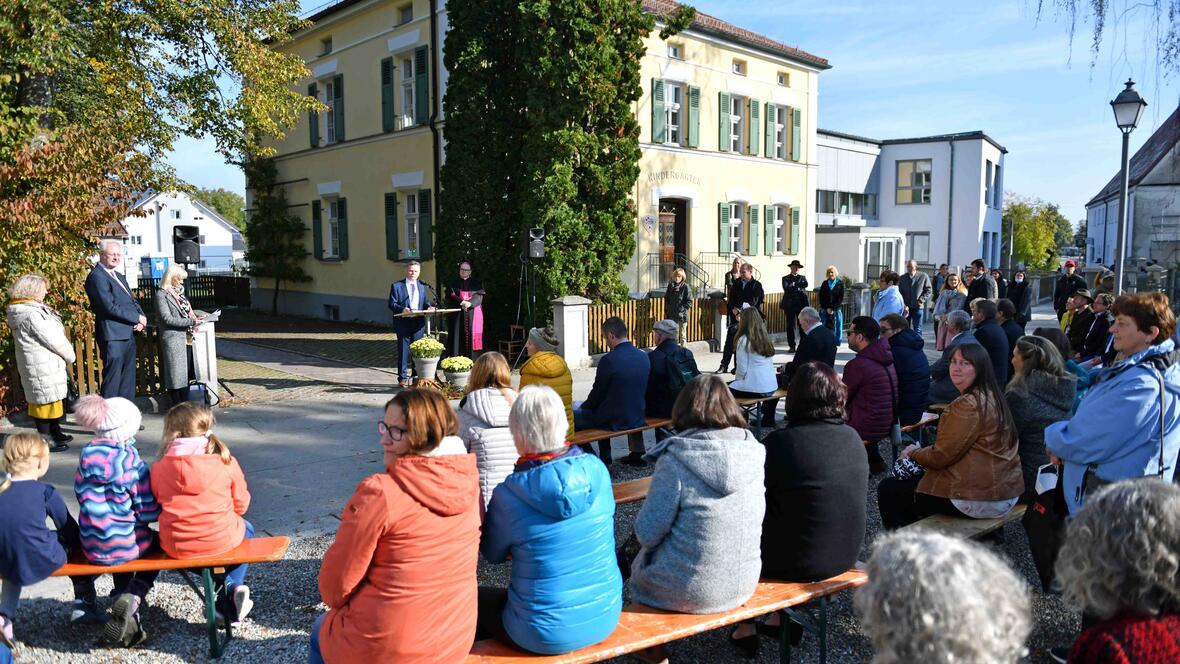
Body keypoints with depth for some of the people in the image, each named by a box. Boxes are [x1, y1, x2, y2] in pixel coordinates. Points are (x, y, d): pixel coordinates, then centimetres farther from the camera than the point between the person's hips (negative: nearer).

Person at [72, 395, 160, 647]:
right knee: (156, 543, 27)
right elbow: (148, 511, -15)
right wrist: (163, 504, 4)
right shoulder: (130, 460, -18)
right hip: (124, 546, -5)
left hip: (92, 547, 5)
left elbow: (83, 496, 12)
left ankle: (123, 602, 22)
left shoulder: (87, 456, -1)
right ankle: (132, 599, 1)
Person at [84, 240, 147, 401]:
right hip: (113, 336, -9)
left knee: (128, 383, 14)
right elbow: (110, 307, -19)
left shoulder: (119, 277, 20)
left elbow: (133, 301, 20)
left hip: (128, 335, 9)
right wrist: (137, 318, -12)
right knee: (112, 382, -6)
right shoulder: (96, 277, -9)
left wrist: (141, 319, 0)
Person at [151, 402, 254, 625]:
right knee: (245, 528, 33)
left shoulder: (159, 468, -6)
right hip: (221, 540, -2)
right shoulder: (226, 462, -9)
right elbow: (241, 504, 1)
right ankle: (232, 586, 17)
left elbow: (156, 505, 7)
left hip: (175, 546, 2)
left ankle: (228, 599, 22)